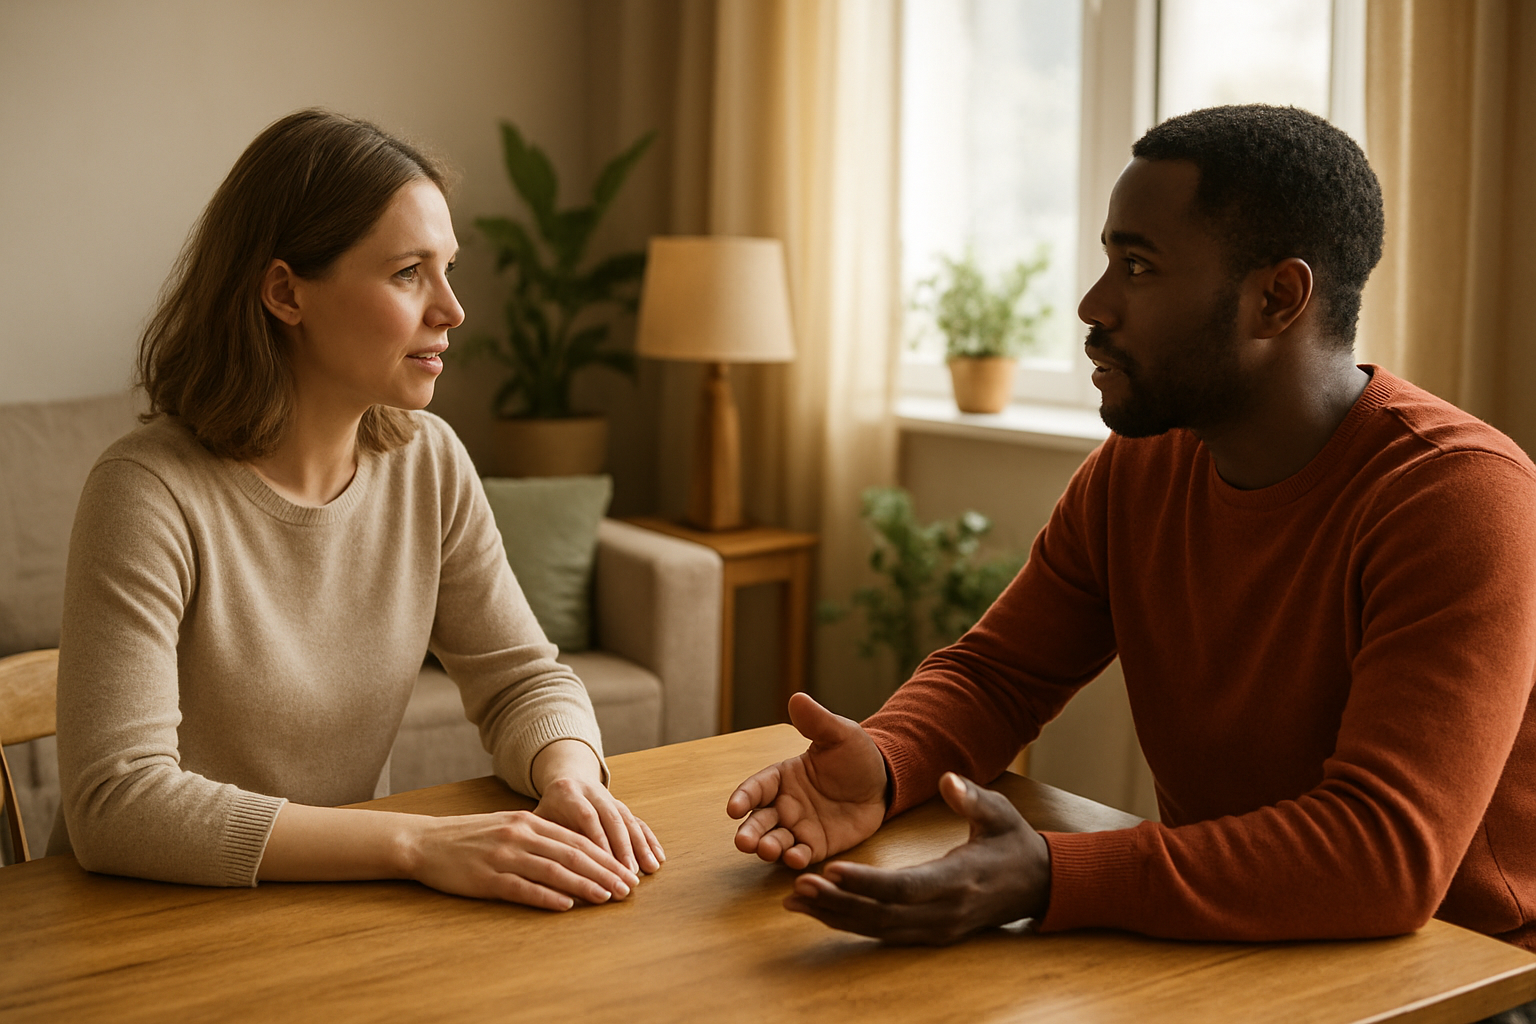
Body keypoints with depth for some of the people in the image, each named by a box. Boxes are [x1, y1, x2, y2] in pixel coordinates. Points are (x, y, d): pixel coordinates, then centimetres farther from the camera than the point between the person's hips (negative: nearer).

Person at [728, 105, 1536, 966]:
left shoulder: (1461, 497, -22)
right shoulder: (1135, 472, 0)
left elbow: (1390, 855, -30)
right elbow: (996, 674, 6)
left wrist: (1044, 881, -39)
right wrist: (881, 767, -17)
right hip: (1216, 956, 5)